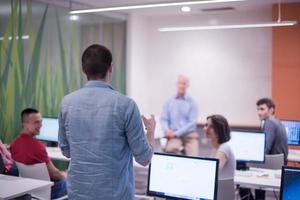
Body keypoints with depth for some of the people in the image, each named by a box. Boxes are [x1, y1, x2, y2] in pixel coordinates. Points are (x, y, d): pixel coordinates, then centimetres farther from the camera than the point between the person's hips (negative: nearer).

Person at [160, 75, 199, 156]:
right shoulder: (169, 101, 10)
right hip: (174, 135, 1)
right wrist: (167, 130, -13)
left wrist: (176, 133, -12)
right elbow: (163, 119, 8)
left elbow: (192, 122, -3)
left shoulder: (191, 102, 4)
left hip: (190, 135, -1)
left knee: (193, 157, -25)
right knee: (171, 149, -32)